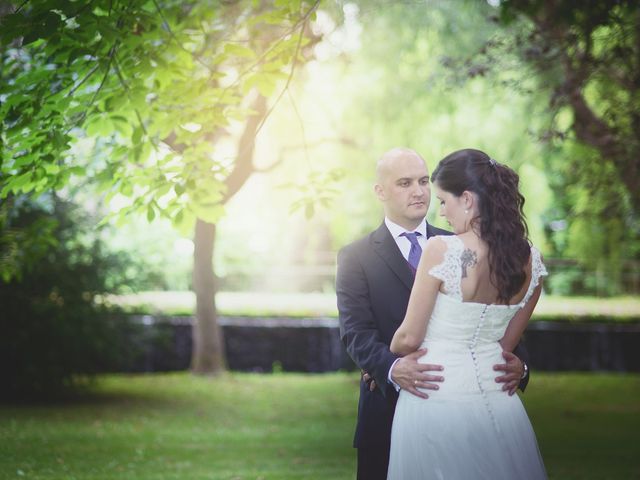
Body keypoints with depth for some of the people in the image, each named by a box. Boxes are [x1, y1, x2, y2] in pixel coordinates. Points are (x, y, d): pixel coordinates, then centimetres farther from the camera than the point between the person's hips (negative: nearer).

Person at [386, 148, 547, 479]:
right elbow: (506, 343, 10)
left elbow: (410, 337, -10)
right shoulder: (530, 259, -1)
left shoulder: (441, 250, -17)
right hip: (497, 399, 5)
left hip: (437, 399, -5)